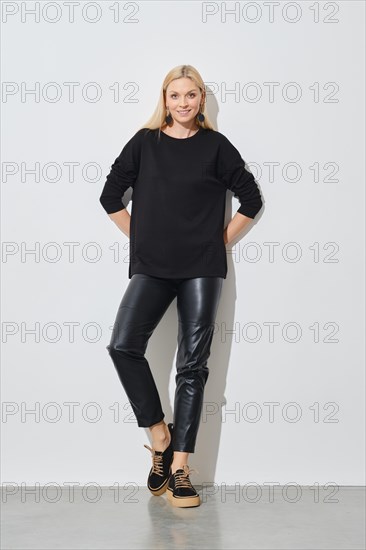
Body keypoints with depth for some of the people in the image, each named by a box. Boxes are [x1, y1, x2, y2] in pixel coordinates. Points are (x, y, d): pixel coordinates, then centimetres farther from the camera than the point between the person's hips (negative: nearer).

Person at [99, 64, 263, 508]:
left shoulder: (215, 146, 6)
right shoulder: (145, 143, 8)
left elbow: (251, 199, 11)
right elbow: (111, 196, 12)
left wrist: (222, 239, 5)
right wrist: (140, 237, 7)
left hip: (202, 268, -1)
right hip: (151, 267, 1)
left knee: (192, 364, -1)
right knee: (123, 344, -20)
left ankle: (180, 468, 4)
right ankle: (159, 434, -1)